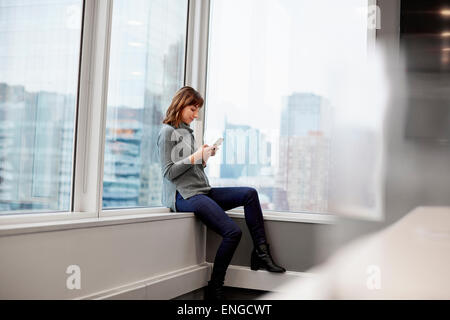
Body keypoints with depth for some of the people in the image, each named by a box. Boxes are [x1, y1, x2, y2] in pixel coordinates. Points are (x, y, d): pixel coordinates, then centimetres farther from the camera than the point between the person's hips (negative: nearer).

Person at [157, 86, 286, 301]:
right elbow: (168, 172, -12)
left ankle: (261, 254, -4)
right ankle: (214, 290, -9)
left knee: (250, 194, -3)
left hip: (202, 191, 9)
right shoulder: (168, 132, -4)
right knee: (232, 232, -21)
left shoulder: (187, 131, 21)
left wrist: (204, 159, 4)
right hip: (184, 195, -9)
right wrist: (194, 157, -16)